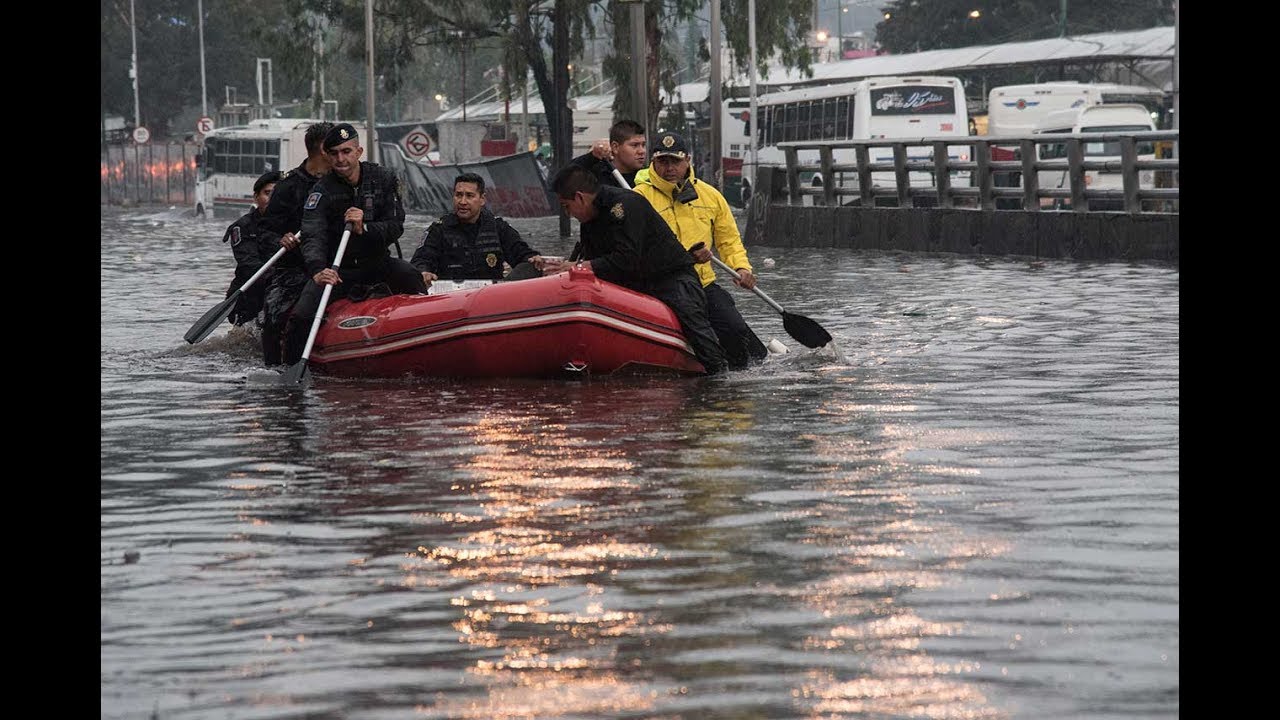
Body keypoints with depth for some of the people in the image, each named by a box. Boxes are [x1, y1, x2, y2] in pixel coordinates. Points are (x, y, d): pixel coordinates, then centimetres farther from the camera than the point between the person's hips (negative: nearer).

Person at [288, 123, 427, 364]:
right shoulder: (321, 192, -10)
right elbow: (313, 238, -23)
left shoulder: (384, 179, -2)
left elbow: (395, 227, -7)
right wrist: (318, 270, -44)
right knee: (301, 317, -22)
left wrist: (364, 229, -28)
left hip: (376, 263, 1)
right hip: (336, 270, -1)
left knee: (410, 277, -29)